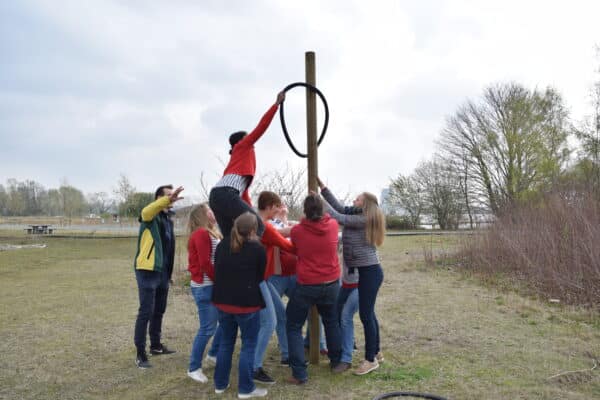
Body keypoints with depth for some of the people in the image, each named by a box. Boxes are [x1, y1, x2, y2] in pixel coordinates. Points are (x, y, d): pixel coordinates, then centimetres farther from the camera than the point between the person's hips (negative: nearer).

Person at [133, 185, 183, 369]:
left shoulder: (169, 219, 15)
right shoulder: (152, 216, -10)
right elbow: (145, 212, -37)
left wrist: (169, 272, 17)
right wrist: (168, 199, -53)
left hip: (162, 272, 8)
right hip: (148, 271, -8)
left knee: (159, 311, 18)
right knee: (146, 312, -5)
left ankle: (156, 345, 32)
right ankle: (140, 354, 3)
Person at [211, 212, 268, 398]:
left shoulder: (222, 244, 5)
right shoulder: (258, 249, -11)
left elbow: (216, 270, 14)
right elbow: (261, 276, 2)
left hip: (222, 301, 6)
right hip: (247, 304, -6)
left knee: (226, 342, 19)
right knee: (248, 345, 6)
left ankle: (220, 384, 26)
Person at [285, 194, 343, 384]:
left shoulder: (297, 231, -12)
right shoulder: (332, 225, -8)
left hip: (306, 286, -3)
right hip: (331, 284, 4)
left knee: (294, 327, 9)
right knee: (331, 322, 26)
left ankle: (299, 373, 4)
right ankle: (336, 361, 37)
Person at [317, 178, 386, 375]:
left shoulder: (364, 220, -16)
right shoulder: (358, 216, 10)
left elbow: (338, 218, -17)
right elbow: (339, 207, 11)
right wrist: (322, 186, 9)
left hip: (369, 272, -10)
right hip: (366, 271, 10)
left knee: (365, 314, -5)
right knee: (368, 313, 17)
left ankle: (371, 359, 5)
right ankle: (376, 352, 29)